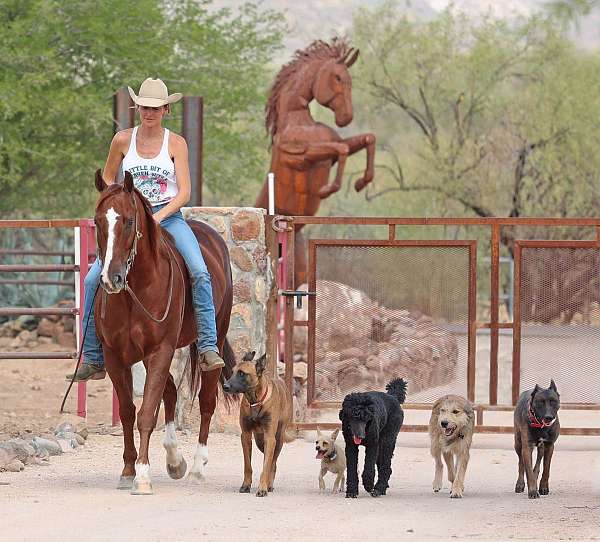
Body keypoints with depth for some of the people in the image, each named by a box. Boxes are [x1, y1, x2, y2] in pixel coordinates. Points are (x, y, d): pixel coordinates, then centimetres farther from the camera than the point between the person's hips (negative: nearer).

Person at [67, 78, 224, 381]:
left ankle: (208, 348, -24)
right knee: (93, 279, -13)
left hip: (168, 216, -2)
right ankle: (93, 360, -5)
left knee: (200, 273, -26)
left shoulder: (176, 143, -1)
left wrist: (159, 216, -20)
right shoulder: (123, 140, 3)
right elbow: (107, 180, 15)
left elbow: (184, 192, -5)